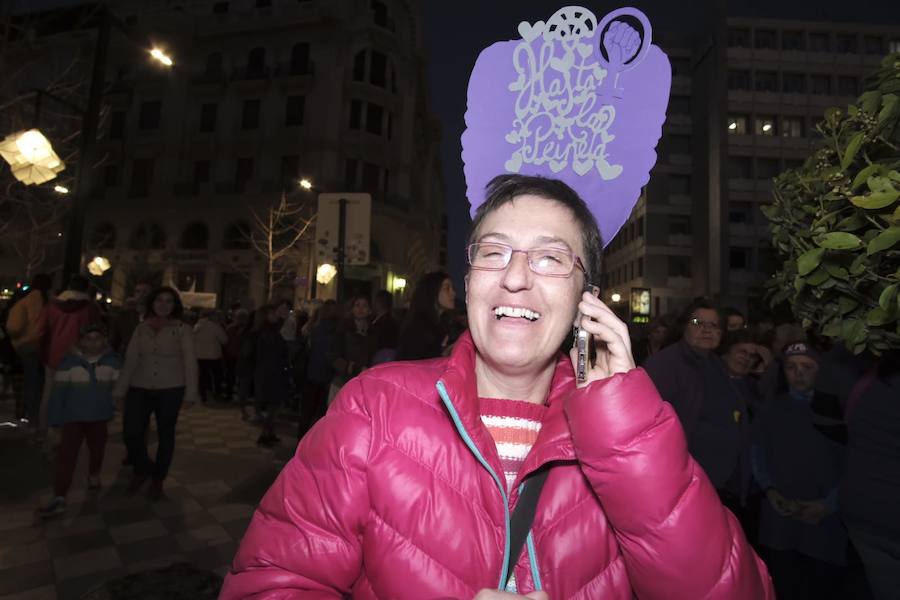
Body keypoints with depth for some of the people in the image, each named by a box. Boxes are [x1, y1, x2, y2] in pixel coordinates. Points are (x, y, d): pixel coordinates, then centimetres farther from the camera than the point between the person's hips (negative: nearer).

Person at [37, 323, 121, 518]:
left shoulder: (113, 361, -6)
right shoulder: (69, 361, -8)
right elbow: (59, 391, -5)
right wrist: (55, 417, -4)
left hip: (100, 416, 1)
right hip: (73, 416, -1)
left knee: (97, 452, 16)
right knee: (66, 455, -8)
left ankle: (94, 476, 43)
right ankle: (59, 499, -5)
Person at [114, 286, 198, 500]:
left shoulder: (182, 329, -3)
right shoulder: (141, 328, 6)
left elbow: (190, 362, -6)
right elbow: (130, 361, 6)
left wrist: (190, 393, -10)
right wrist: (120, 390, 2)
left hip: (170, 389, -2)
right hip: (140, 388, 3)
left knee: (165, 436, 8)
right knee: (131, 434, -1)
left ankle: (158, 480, 28)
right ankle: (143, 469, 30)